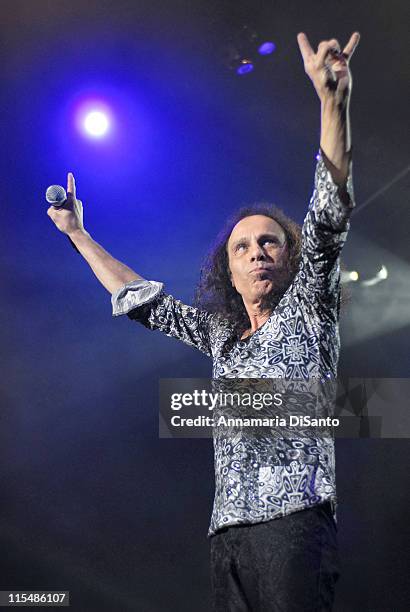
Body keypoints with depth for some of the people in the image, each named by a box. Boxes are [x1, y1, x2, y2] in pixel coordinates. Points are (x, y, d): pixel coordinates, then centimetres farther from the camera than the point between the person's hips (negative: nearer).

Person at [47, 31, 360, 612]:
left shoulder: (305, 309, 8)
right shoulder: (220, 333, 23)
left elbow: (330, 216, -5)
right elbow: (144, 300, 35)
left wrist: (332, 98, -17)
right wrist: (78, 233, 40)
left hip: (293, 520, -6)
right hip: (228, 531, 6)